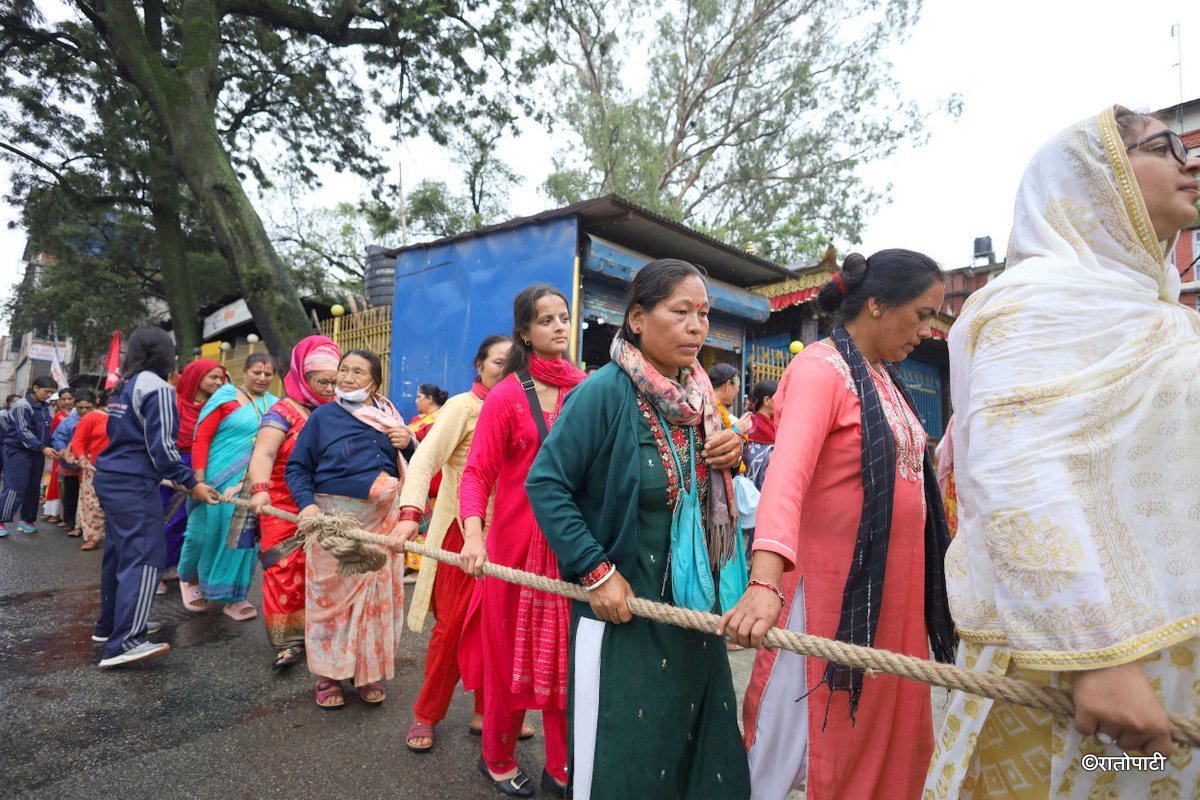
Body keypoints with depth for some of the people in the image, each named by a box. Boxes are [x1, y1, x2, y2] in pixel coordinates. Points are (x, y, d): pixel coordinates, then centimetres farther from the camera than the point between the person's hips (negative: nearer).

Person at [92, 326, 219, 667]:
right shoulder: (157, 387, -13)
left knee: (118, 553, 17)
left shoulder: (125, 386, 14)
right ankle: (123, 643, -12)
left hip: (111, 478, 10)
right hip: (133, 484, -10)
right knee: (143, 559, -9)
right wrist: (192, 483, -14)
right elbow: (161, 446, -18)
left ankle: (108, 625, 28)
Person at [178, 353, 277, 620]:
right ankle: (189, 578, 39)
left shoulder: (275, 405, 6)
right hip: (217, 479, -3)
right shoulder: (226, 397, -4)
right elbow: (201, 438, -6)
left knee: (243, 537, 7)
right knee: (205, 532, 9)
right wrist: (199, 480, -12)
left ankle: (232, 596, 21)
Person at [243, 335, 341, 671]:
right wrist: (260, 489, -36)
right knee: (285, 573, -2)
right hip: (285, 508, -4)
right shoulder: (284, 411, -5)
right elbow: (263, 454, -18)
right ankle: (289, 641, 7)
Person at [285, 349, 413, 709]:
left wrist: (408, 445, -7)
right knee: (333, 594, 6)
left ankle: (369, 672, 26)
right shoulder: (324, 416, 1)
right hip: (334, 517, -2)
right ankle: (329, 674, 24)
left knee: (377, 593, 9)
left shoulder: (388, 416, 7)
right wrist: (307, 503, -14)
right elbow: (296, 467, 2)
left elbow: (411, 466, 14)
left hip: (381, 519, 2)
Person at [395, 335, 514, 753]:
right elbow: (425, 457, -20)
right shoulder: (463, 406, -8)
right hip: (461, 530, -4)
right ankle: (426, 714, 25)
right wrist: (411, 512, -33)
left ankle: (486, 712, 29)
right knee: (452, 625, 5)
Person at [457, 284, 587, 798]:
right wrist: (474, 535, -27)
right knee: (514, 652, 12)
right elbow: (477, 473, -12)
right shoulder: (506, 396, -8)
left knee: (567, 654, 13)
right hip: (519, 540, -3)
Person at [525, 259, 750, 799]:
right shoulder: (605, 391, -17)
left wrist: (728, 455, -7)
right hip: (625, 611, -6)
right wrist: (596, 572, -20)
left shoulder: (697, 394, 3)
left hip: (696, 609, 7)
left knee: (702, 751, 19)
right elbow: (545, 483, -17)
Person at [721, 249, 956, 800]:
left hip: (892, 583, 9)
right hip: (832, 586, -8)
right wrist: (765, 581, -44)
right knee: (800, 731, 5)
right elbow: (786, 473, -31)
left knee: (888, 729, 19)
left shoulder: (884, 376, 10)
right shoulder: (820, 368, -16)